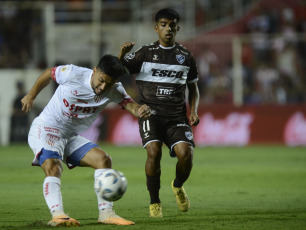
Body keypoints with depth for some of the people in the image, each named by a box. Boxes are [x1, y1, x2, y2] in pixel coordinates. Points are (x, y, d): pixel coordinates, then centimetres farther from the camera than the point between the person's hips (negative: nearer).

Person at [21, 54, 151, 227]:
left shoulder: (113, 91, -7)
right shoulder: (72, 74, -18)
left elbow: (129, 104, -23)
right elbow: (48, 74, 1)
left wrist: (140, 110, -46)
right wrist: (31, 96, 7)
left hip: (71, 137, 5)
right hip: (45, 129, -5)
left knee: (103, 159, -11)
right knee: (53, 168, -29)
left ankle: (106, 213, -10)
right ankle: (57, 215, -43)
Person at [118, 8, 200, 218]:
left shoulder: (186, 57, 11)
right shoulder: (145, 53, 5)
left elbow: (193, 88, 21)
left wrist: (194, 111, 4)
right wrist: (122, 54, -20)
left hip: (177, 115, 2)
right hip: (151, 112, -2)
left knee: (186, 153, -19)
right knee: (154, 151, -25)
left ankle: (178, 186, 16)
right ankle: (155, 202, -6)